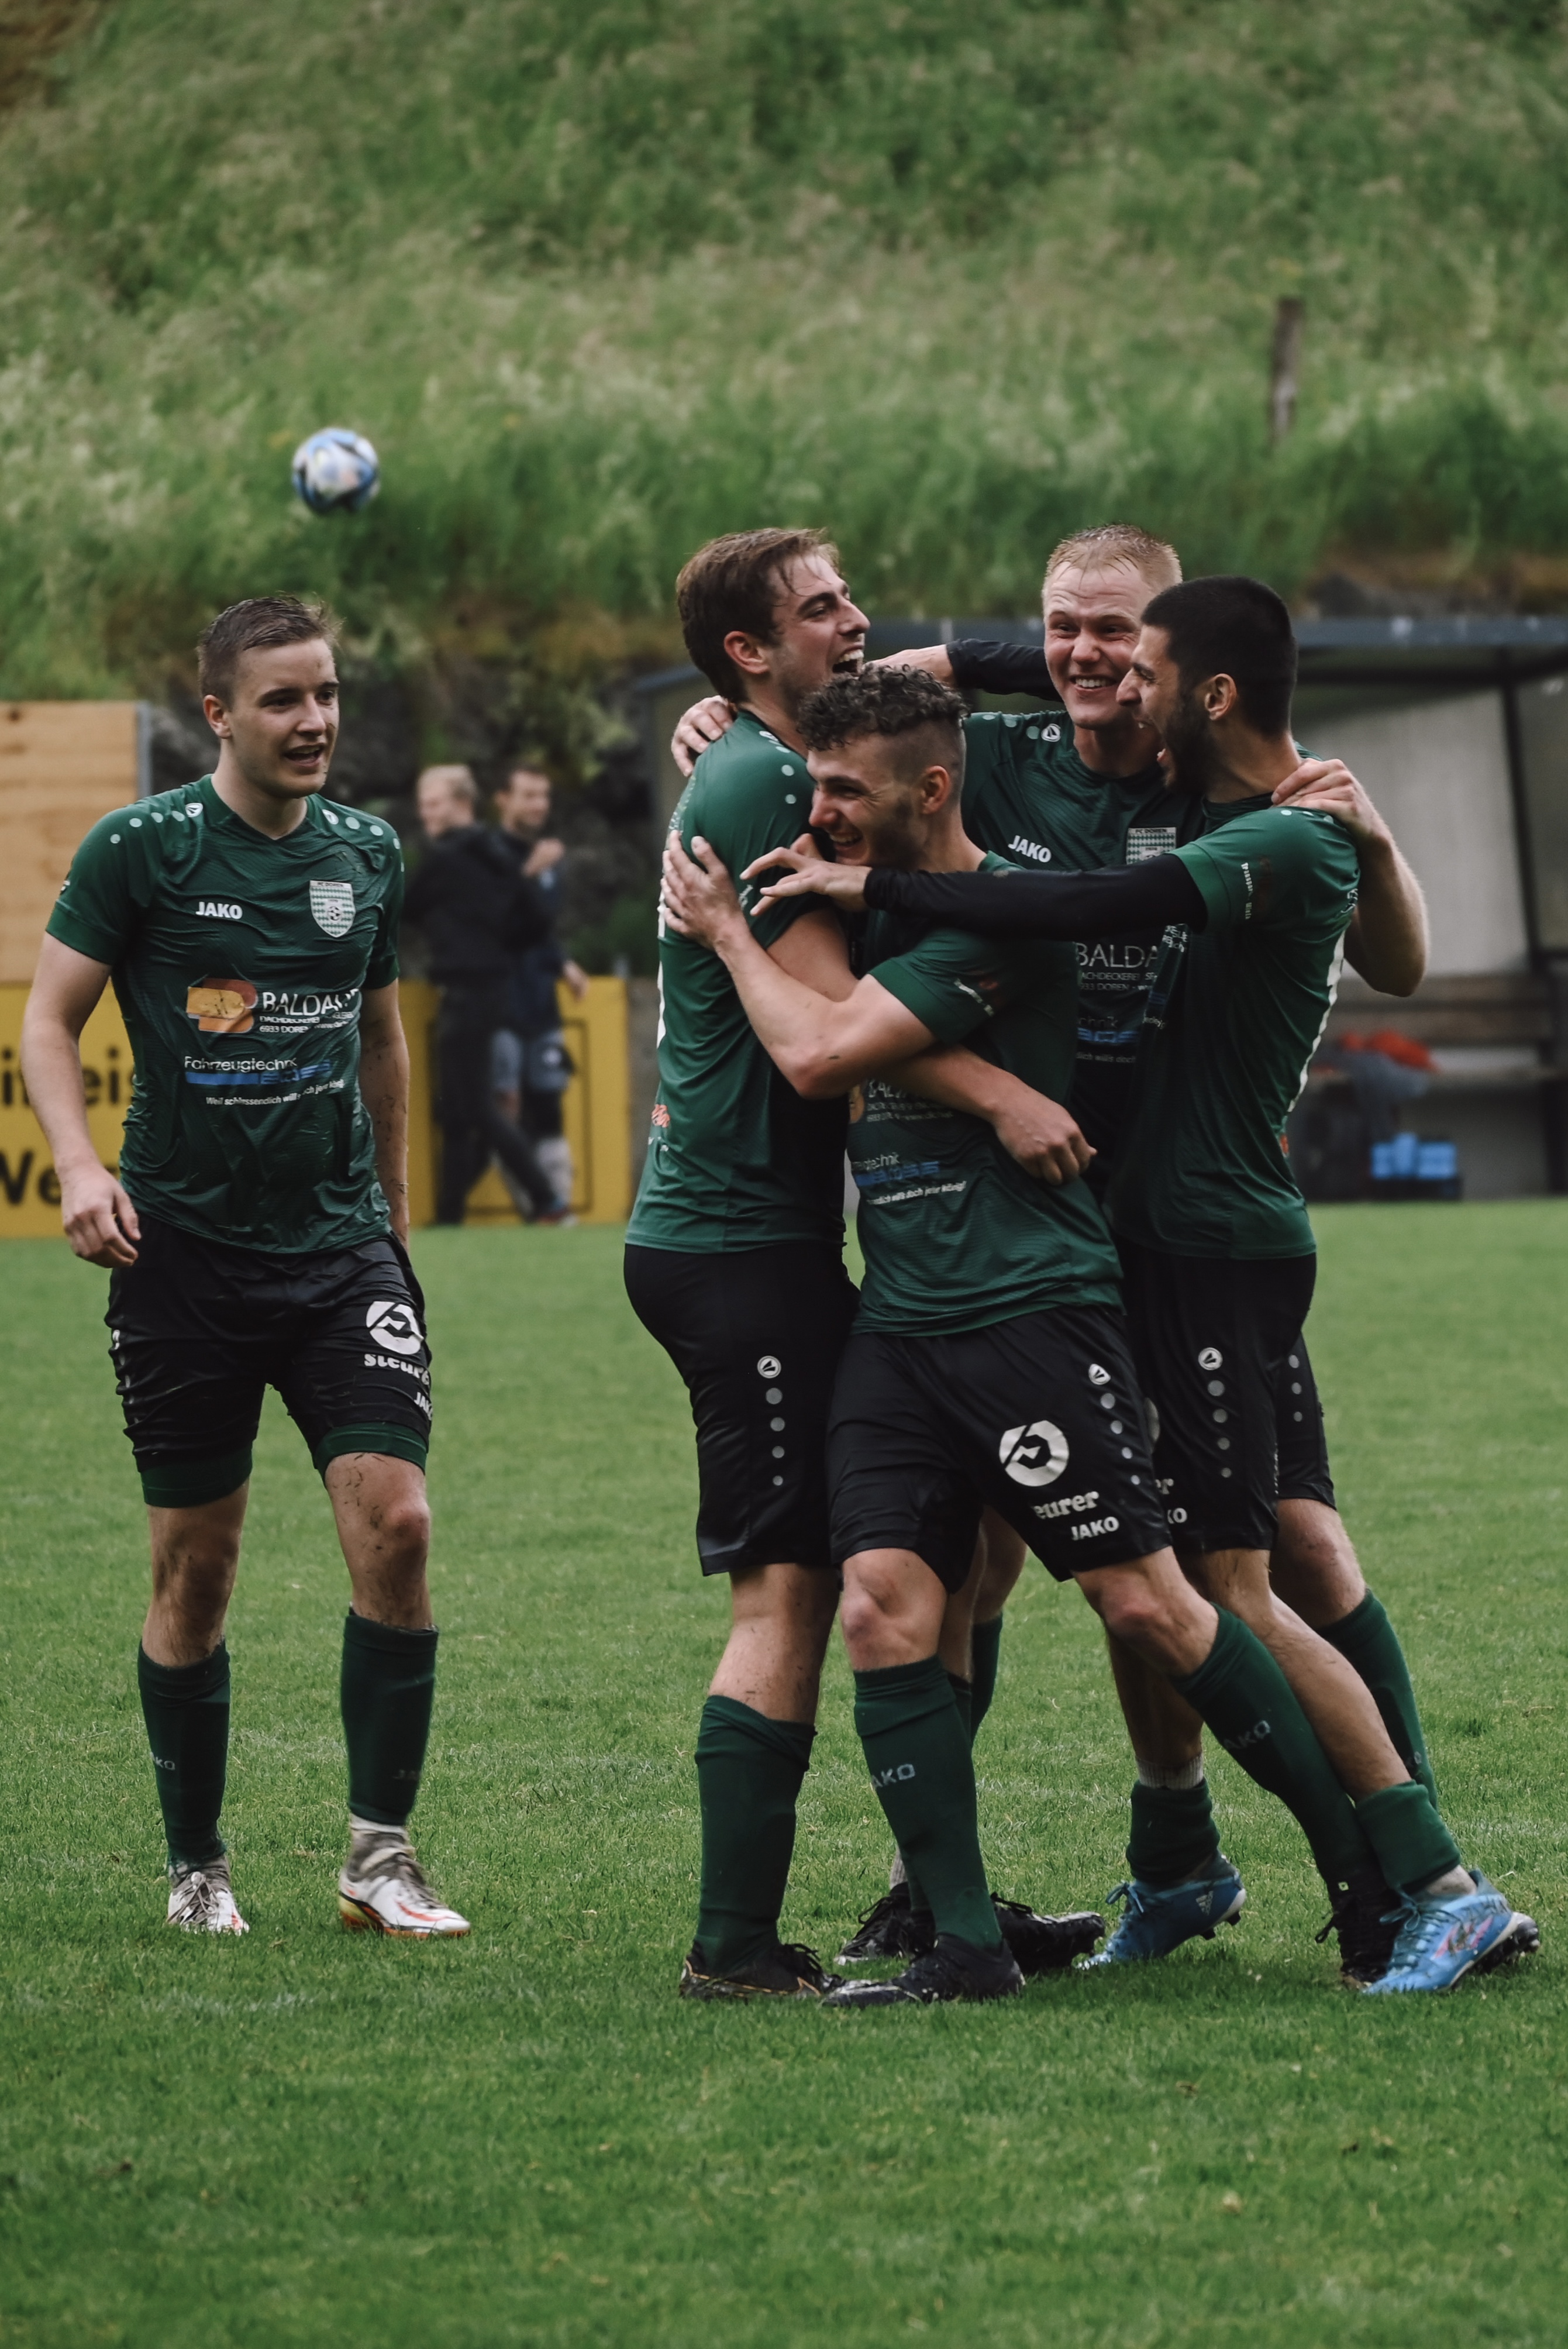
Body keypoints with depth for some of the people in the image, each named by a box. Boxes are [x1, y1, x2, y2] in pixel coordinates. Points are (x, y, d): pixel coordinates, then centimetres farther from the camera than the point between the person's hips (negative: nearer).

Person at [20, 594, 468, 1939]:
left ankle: (380, 1852, -3)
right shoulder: (141, 849, -6)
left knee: (395, 1523, -12)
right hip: (183, 1256, -3)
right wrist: (80, 1165, -18)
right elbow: (50, 1020, -2)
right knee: (197, 1564, 3)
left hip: (340, 1247, 3)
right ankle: (196, 1866, 18)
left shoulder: (367, 855, 7)